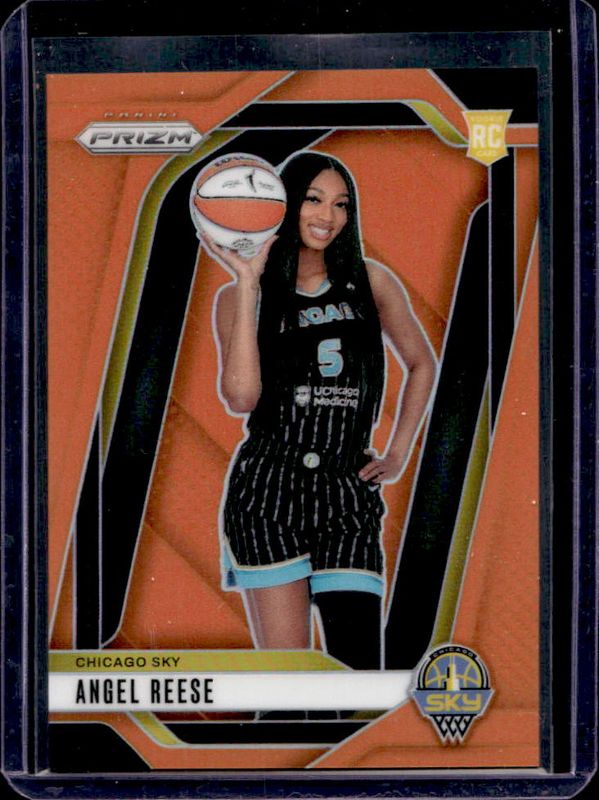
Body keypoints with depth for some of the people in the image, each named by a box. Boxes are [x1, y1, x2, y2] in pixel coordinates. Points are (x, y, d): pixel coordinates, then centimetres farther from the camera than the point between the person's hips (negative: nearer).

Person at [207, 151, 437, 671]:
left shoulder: (371, 283, 10)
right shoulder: (238, 296, 5)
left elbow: (422, 365, 23)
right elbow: (241, 397, -11)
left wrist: (397, 455, 14)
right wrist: (247, 283, -9)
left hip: (349, 494, 2)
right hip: (267, 493, -2)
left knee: (359, 672, -6)